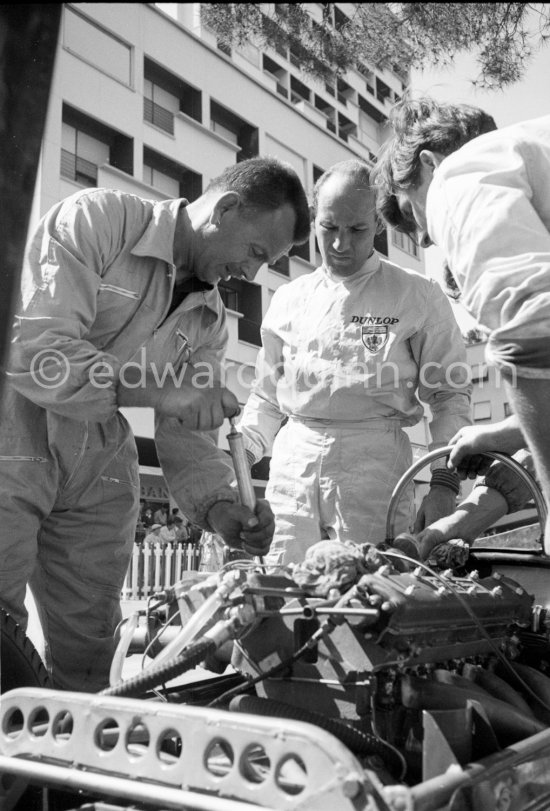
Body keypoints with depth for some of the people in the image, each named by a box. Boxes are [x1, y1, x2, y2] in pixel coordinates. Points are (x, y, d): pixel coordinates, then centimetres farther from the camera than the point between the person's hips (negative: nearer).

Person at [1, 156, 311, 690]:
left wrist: (218, 504, -15)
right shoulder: (94, 220, -13)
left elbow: (188, 434, 4)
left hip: (97, 468, 6)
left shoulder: (209, 320, 7)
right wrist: (156, 389, -31)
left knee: (88, 651, 10)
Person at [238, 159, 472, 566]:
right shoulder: (289, 299, 13)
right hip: (293, 462, 3)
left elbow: (451, 395, 3)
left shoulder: (418, 296, 3)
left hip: (374, 459, -3)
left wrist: (444, 482, -7)